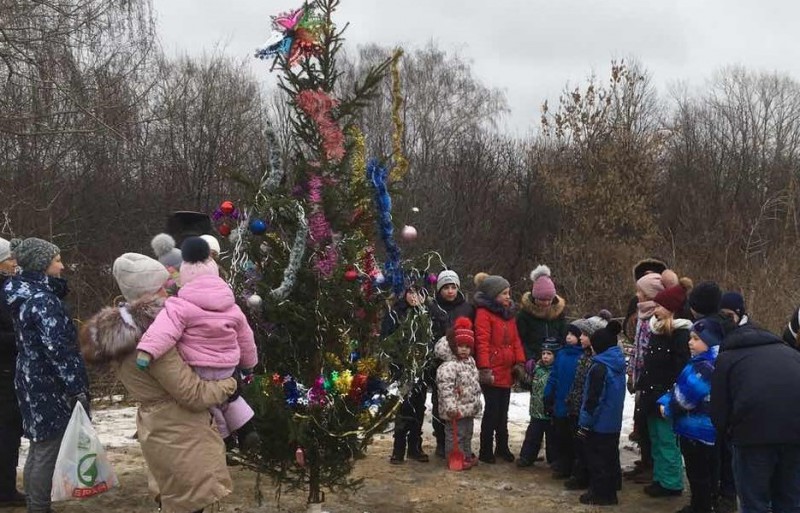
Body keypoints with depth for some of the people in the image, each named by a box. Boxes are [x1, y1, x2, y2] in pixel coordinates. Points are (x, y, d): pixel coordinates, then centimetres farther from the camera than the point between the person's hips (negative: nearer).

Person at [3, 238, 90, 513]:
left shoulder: (26, 293, 9)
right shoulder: (42, 300, -20)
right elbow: (57, 349, -25)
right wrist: (77, 388, -23)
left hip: (33, 381, 10)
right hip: (49, 385, -10)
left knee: (39, 448, 17)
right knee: (48, 451, -2)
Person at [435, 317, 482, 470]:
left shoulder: (471, 361, 9)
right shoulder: (449, 366, -19)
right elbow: (446, 389, -24)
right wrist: (451, 407, -27)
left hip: (469, 408, 9)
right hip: (457, 410, -9)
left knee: (467, 433, 19)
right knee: (456, 434, -2)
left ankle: (467, 455, 30)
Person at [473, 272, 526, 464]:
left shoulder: (508, 314, 14)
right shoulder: (484, 313, -11)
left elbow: (516, 340, 14)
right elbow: (482, 343, -17)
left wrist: (520, 362, 4)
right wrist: (484, 368, -22)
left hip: (507, 372, 7)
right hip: (492, 373, -7)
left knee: (502, 412, 15)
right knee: (492, 411, -2)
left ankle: (502, 447, 26)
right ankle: (486, 451, 8)